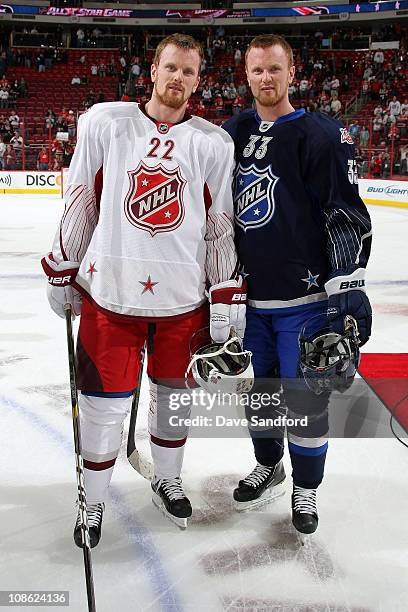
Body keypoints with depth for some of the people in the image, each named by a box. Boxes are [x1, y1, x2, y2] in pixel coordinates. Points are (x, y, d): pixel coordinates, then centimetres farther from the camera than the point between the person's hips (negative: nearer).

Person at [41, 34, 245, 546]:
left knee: (174, 395, 16)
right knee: (105, 404, 6)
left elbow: (222, 224, 3)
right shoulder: (104, 122, 0)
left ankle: (167, 481, 41)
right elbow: (80, 202, 5)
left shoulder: (214, 142, 2)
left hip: (183, 298, 2)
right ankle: (93, 500, 30)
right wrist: (61, 270, 7)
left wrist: (226, 296, 0)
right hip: (109, 291, -1)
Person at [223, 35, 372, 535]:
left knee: (305, 397, 4)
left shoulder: (321, 134, -8)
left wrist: (349, 286, -17)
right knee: (256, 389, 16)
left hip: (306, 296, -5)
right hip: (249, 294, 5)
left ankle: (306, 486, 25)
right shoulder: (232, 134, 9)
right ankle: (268, 466, 39)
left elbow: (346, 214, -12)